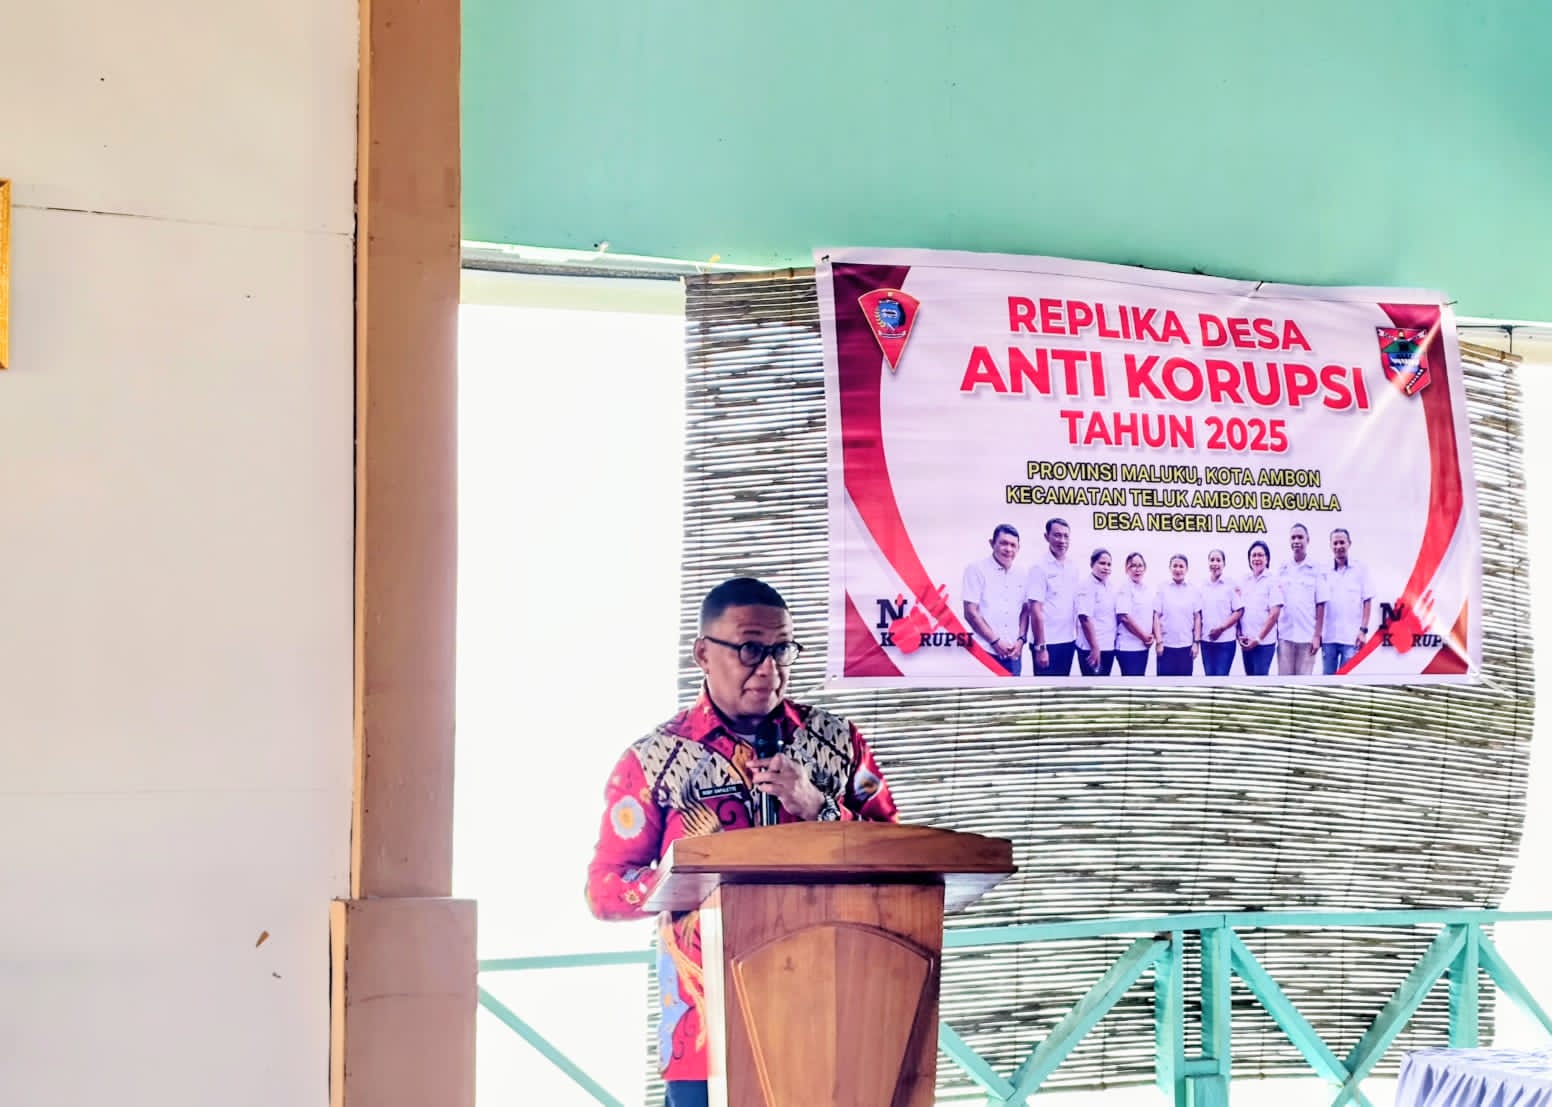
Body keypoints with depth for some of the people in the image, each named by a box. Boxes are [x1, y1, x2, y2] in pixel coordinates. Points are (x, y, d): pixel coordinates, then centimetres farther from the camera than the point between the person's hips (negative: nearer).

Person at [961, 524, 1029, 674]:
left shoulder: (1021, 575, 12)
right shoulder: (977, 569, -3)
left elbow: (1025, 610, 17)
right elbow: (971, 613, -7)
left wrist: (1021, 640, 1)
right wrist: (995, 641, -10)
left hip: (1013, 654, 5)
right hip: (984, 652, -5)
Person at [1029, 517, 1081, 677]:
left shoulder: (1072, 569, 11)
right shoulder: (1041, 567, -10)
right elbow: (1035, 610, -14)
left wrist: (1077, 636, 10)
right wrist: (1040, 647, -17)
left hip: (1068, 641, 7)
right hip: (1048, 643, -7)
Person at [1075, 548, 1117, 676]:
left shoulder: (1109, 587, 12)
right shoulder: (1088, 586, -13)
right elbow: (1085, 618, -19)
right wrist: (1094, 647, -22)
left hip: (1108, 647, 8)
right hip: (1092, 648, -8)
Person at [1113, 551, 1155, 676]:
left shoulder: (1148, 590, 12)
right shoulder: (1124, 589, -10)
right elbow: (1124, 617, -16)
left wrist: (1151, 636, 1)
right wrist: (1144, 636, -10)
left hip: (1143, 646, 7)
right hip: (1128, 646, -7)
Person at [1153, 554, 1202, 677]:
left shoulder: (1193, 590, 4)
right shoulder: (1162, 589, 1)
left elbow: (1197, 617, 6)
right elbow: (1156, 617, 0)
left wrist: (1196, 642, 1)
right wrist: (1158, 642, -6)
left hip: (1186, 646, 1)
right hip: (1166, 645, -1)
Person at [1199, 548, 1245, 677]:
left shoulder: (1231, 585, -3)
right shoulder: (1203, 586, 7)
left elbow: (1239, 611, -6)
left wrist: (1221, 628, -12)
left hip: (1225, 640, -4)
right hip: (1206, 639, 4)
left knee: (1221, 676, -5)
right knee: (1209, 676, 6)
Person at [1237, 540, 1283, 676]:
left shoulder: (1272, 582, -6)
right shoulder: (1245, 583, 11)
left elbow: (1274, 614, -12)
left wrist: (1259, 638, -13)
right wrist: (1239, 634, 0)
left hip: (1264, 642, -6)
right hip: (1246, 642, 6)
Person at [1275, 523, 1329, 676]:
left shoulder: (1316, 570, -1)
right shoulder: (1282, 570, 7)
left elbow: (1320, 605, -2)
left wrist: (1317, 636, -6)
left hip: (1307, 636, -3)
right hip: (1284, 635, 3)